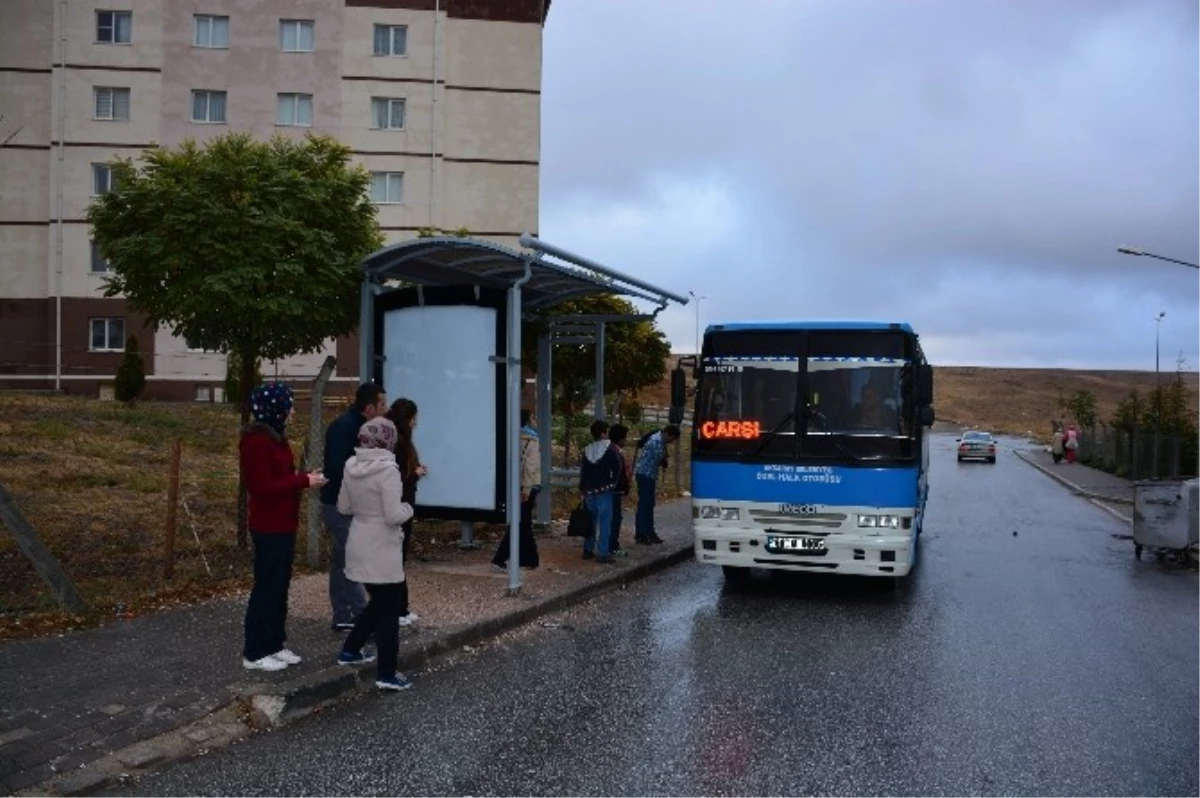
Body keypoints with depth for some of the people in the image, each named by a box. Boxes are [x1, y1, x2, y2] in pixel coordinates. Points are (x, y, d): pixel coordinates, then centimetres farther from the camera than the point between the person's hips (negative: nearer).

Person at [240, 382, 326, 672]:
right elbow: (264, 487, -23)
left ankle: (274, 644, 26)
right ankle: (254, 653, 10)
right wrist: (303, 481, -19)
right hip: (269, 527, -10)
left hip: (282, 524, 10)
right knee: (267, 587, -1)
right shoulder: (256, 441, -19)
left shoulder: (274, 437, 11)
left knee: (280, 586, 15)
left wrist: (303, 478, 0)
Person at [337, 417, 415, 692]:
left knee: (377, 602, 25)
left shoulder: (351, 466, 2)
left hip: (359, 547, 8)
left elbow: (343, 507, 11)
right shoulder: (387, 470, -20)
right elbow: (393, 516, -21)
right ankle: (387, 674, 9)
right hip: (382, 550, -8)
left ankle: (350, 650, 34)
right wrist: (408, 508, -2)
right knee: (389, 610, 3)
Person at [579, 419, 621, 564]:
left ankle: (588, 550, 21)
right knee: (604, 521, -2)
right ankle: (602, 553, -4)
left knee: (590, 520, 16)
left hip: (589, 491, 5)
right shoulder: (609, 449, -7)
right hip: (604, 490, -5)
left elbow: (582, 471, 8)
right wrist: (613, 484, 7)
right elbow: (617, 469, -7)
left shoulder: (587, 450, 7)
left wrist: (582, 489, 12)